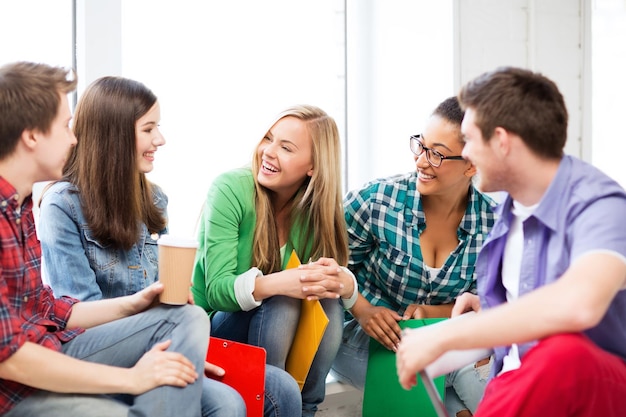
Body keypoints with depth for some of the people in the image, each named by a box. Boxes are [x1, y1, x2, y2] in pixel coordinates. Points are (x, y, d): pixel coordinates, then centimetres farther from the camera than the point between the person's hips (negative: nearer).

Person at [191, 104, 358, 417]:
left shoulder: (318, 207, -7)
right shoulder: (230, 189, -20)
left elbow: (340, 274, -8)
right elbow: (216, 289, -23)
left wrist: (343, 282, -34)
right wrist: (278, 283, -42)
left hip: (283, 334, 4)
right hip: (218, 324, -4)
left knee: (328, 299, -24)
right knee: (281, 303, -30)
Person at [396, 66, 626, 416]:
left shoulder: (596, 203, -17)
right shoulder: (511, 210, 8)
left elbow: (577, 305, -39)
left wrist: (442, 336, -31)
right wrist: (490, 309, 7)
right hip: (517, 388, 6)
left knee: (564, 354, -38)